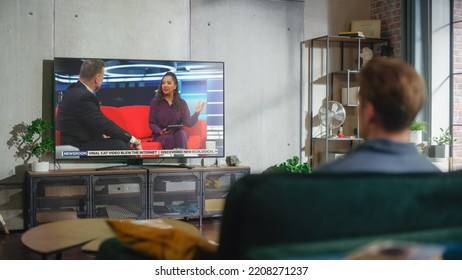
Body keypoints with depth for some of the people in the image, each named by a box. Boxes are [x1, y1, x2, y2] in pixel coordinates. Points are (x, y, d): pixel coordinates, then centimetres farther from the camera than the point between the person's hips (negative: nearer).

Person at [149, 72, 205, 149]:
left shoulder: (181, 103, 7)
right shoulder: (155, 102, 2)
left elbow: (188, 122, -3)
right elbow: (151, 123, 0)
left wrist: (197, 113, -19)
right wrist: (160, 131, -19)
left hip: (178, 134, 2)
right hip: (160, 136, -2)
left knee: (181, 134, -33)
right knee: (170, 139, -35)